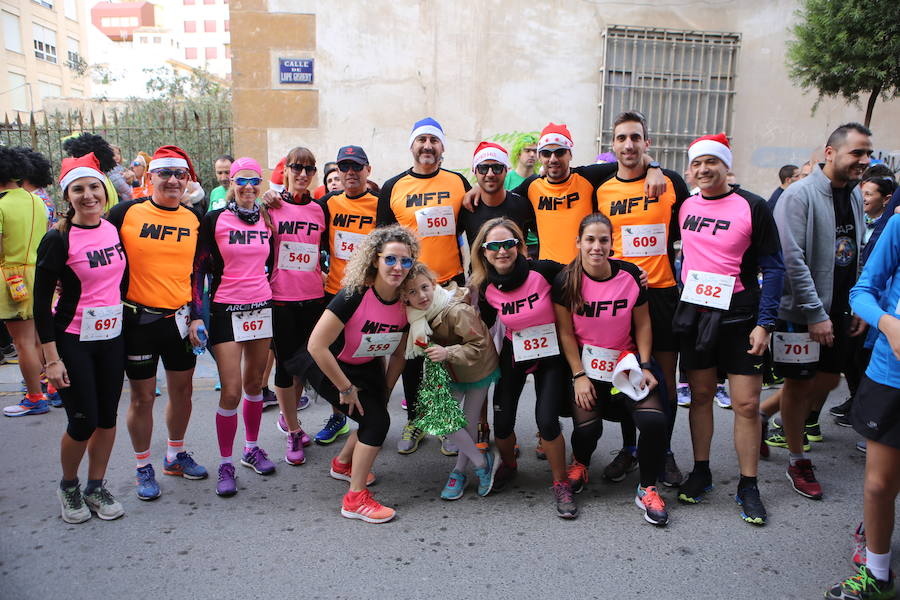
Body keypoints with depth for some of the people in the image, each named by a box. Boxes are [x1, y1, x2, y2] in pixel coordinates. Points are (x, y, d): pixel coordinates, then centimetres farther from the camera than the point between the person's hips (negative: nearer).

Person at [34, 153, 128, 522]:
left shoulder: (114, 228, 2)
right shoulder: (58, 240, -13)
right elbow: (41, 302, -11)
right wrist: (52, 359, -13)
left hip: (112, 336, 5)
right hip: (73, 341, -5)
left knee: (107, 417, 10)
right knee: (83, 422, 0)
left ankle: (96, 487, 28)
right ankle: (68, 486, 27)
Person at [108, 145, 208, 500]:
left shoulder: (193, 221, 4)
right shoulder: (126, 213, -6)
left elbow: (198, 273, 9)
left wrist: (197, 316, 2)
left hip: (180, 318, 4)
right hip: (139, 319, -3)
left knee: (183, 390, 13)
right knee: (142, 396, 6)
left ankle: (175, 455, 34)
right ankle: (143, 467, 24)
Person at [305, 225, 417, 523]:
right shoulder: (355, 295, -32)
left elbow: (397, 354, 2)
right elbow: (316, 345, -32)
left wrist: (384, 394, 4)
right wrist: (346, 388, -23)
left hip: (367, 365, 7)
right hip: (325, 366, -7)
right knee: (376, 420, -14)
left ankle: (343, 463, 34)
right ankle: (355, 500, 0)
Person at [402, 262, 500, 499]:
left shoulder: (456, 311, -31)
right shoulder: (416, 315, -10)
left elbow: (479, 346, -28)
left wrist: (447, 353, -39)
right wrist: (428, 349, -13)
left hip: (478, 369, -6)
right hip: (450, 373, 6)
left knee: (469, 422, 4)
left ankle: (459, 471, 26)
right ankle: (482, 462, 13)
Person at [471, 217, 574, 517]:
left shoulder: (543, 270, -21)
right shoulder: (487, 289, -11)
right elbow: (483, 327, 6)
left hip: (550, 352, -2)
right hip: (514, 354, 3)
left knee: (547, 420, -14)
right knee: (502, 423, 1)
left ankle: (561, 483, 12)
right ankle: (508, 464, 36)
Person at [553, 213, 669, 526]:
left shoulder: (631, 276, -8)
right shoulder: (565, 281, -10)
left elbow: (642, 324, 1)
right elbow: (565, 332, -6)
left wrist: (645, 366, -6)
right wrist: (579, 376, -9)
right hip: (585, 363, -1)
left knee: (655, 421, -19)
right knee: (587, 427, -18)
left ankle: (648, 489, 7)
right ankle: (580, 462, 22)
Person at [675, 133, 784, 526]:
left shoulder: (752, 207, -6)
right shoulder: (683, 206, 5)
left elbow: (773, 267, -5)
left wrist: (764, 323, -10)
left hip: (739, 317, -3)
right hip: (693, 314, 3)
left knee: (747, 404, 0)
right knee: (700, 395, 11)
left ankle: (748, 486, 14)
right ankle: (700, 473, 24)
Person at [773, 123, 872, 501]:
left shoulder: (855, 195, 9)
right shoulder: (800, 195, -15)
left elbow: (859, 255, 17)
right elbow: (792, 259, -20)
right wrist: (815, 313, -20)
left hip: (840, 310, 7)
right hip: (801, 312, -7)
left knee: (828, 380, 14)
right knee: (799, 383, 4)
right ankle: (798, 462, 20)